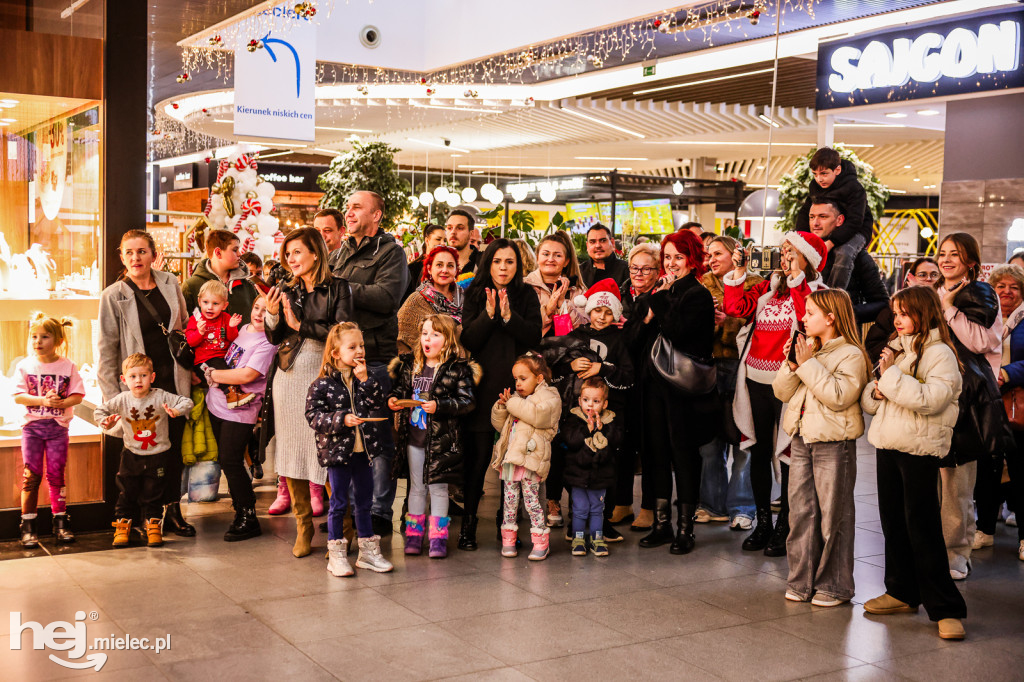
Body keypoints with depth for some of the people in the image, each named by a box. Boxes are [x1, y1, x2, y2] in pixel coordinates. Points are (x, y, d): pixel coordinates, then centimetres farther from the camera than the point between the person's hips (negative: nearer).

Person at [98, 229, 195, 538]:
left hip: (175, 381, 3)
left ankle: (172, 511, 21)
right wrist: (113, 397, -10)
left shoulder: (170, 283, 5)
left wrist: (191, 368, 9)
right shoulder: (113, 296, -4)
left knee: (174, 447, 8)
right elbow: (107, 350, -4)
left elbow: (185, 327, 15)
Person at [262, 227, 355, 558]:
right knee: (292, 451, 5)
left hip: (323, 375, -4)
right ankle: (303, 526, 17)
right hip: (288, 378, 4)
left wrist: (301, 325, -11)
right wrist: (271, 315, -7)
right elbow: (275, 339, 11)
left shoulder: (337, 287, -1)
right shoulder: (286, 289, 12)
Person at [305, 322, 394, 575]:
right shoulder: (323, 384, -9)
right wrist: (341, 419, -23)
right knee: (339, 503, 4)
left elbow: (380, 403, -6)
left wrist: (365, 379, -13)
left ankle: (368, 550, 25)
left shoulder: (366, 380, 6)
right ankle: (336, 554, 15)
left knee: (364, 501, 14)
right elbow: (313, 415, -13)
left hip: (364, 450, 5)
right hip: (337, 450, -5)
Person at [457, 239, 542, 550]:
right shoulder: (475, 294, 7)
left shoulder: (527, 296, 9)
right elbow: (468, 340, -1)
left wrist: (508, 315, -14)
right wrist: (488, 314, -15)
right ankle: (468, 523, 4)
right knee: (479, 456, -4)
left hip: (516, 384, 1)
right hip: (482, 384, -1)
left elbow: (534, 337, -2)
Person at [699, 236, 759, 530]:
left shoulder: (754, 284, 2)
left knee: (742, 439, -2)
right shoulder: (705, 284, 16)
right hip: (711, 365, 4)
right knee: (710, 438, 7)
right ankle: (713, 504, 19)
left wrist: (727, 321, -16)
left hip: (741, 365, -4)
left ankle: (741, 507, 8)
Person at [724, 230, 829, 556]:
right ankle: (762, 522, 24)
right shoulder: (768, 287, 13)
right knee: (758, 451, 12)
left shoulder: (816, 291, -2)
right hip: (756, 381, 6)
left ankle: (784, 526, 14)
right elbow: (735, 307, 4)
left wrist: (796, 278, -19)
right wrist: (738, 272, -2)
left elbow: (810, 318, -22)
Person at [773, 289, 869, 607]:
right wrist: (791, 365, -8)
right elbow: (782, 392, 9)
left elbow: (838, 397, -23)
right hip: (802, 439, 7)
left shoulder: (851, 355, -10)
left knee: (833, 515, 2)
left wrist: (809, 364, -21)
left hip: (834, 444, -7)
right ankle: (802, 580, 20)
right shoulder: (806, 348, 11)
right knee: (801, 512, 10)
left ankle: (834, 586, 12)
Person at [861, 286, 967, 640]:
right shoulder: (895, 349, 14)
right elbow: (868, 398, 15)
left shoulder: (939, 353, -9)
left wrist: (892, 376, -19)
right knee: (893, 521, 14)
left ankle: (945, 608, 2)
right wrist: (876, 390, -6)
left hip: (919, 450, -7)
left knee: (922, 527, -6)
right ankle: (902, 592, 27)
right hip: (888, 445, 8)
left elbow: (929, 399, -24)